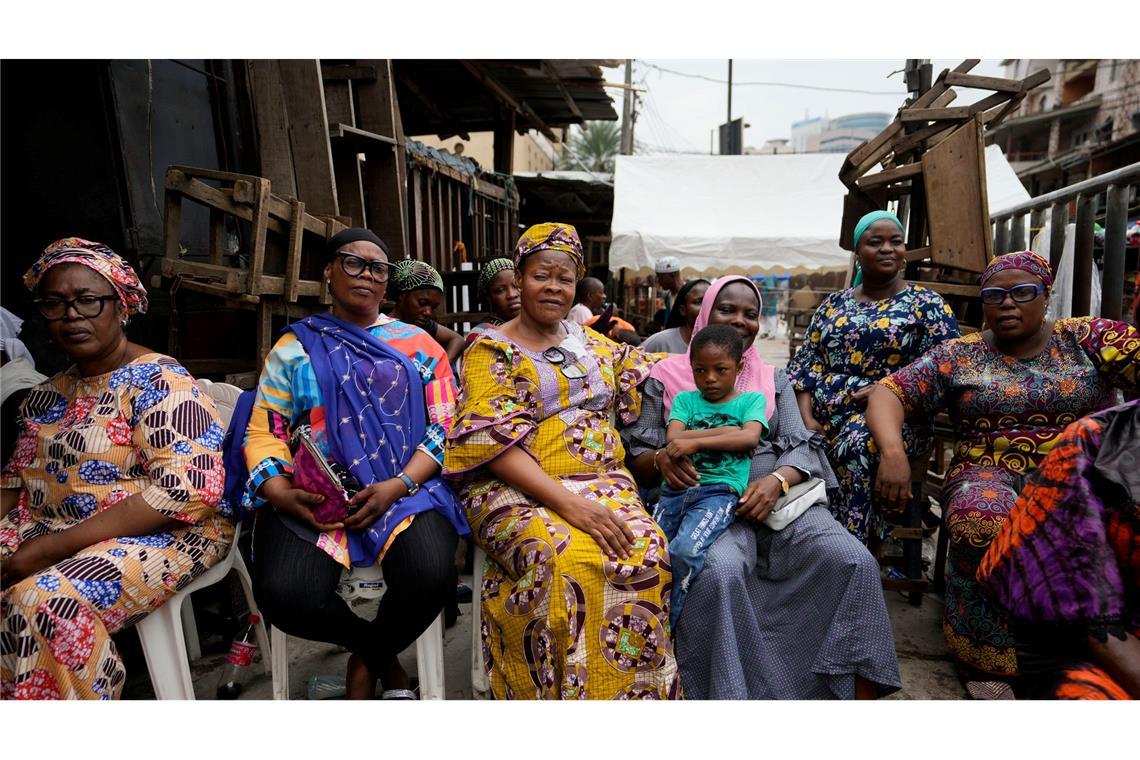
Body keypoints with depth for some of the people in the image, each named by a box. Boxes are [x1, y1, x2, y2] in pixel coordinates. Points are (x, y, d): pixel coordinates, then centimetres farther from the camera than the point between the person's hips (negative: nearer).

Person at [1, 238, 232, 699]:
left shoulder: (159, 382, -12)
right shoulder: (47, 395, 13)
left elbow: (187, 489, -23)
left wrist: (54, 547, -21)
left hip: (158, 537, -7)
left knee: (45, 601, -29)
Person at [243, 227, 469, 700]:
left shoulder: (417, 344, 10)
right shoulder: (294, 347, 13)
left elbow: (445, 428, 3)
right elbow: (263, 433, 8)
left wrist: (396, 487, -13)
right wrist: (282, 495, -12)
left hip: (406, 489, 0)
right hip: (311, 497, 1)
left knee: (429, 578, -28)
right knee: (286, 596, -26)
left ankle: (368, 661, 8)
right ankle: (385, 653, 8)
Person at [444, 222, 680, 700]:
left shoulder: (590, 342, 19)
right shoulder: (492, 350, 2)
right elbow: (493, 440, -11)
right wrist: (568, 502, -21)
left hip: (603, 483, 4)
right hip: (519, 491, -4)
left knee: (646, 555, -26)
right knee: (568, 561, -34)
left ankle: (634, 690, -8)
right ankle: (570, 690, -10)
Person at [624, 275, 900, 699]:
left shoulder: (775, 380, 20)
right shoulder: (668, 376, 10)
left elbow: (800, 445, 7)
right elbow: (636, 456, 6)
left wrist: (777, 480, -16)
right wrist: (660, 459, -18)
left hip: (778, 499, 4)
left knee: (854, 561, -20)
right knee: (719, 570, -35)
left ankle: (859, 685, -2)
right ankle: (726, 692, -16)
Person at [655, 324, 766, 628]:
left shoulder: (751, 400, 14)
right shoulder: (685, 399, 18)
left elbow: (750, 438, -7)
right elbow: (673, 439, 0)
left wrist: (696, 441, -12)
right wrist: (727, 432, -2)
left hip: (720, 490, -3)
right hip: (676, 488, 3)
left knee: (685, 551, -28)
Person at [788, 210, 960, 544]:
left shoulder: (926, 303, 7)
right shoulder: (834, 303, 17)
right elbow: (806, 361, 9)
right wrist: (807, 418, -6)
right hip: (825, 418, 3)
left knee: (857, 443, -36)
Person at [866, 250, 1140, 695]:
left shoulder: (1089, 338, 10)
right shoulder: (958, 356, 8)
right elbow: (888, 394, 2)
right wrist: (893, 451, -17)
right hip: (990, 474, -1)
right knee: (980, 520, -34)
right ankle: (987, 659, -14)